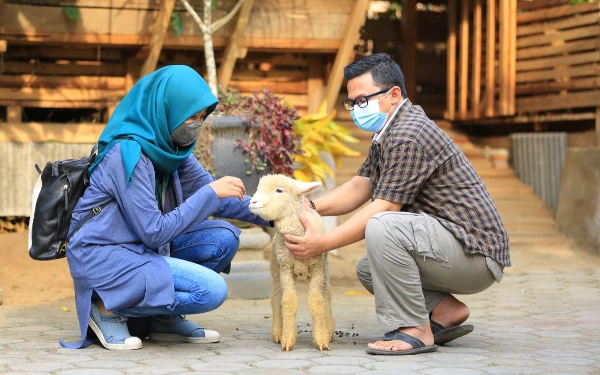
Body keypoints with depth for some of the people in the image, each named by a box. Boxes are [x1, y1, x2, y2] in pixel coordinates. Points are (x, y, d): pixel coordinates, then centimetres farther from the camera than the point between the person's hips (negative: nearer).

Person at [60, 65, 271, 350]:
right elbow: (154, 232, -23)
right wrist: (211, 193, -22)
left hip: (141, 246, 9)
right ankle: (109, 308, -5)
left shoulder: (171, 147, 2)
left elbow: (209, 191, 9)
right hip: (103, 256, -9)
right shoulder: (128, 153, -23)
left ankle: (165, 318, 9)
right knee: (212, 290, -19)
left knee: (224, 238, 1)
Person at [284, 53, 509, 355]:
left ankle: (415, 330, -19)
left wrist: (322, 244, -22)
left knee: (382, 228, -32)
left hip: (475, 252, -11)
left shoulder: (408, 136, -19)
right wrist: (310, 207, -4)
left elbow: (384, 207, -23)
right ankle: (445, 310, 10)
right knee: (367, 270, 20)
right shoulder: (387, 133, 15)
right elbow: (359, 187, 12)